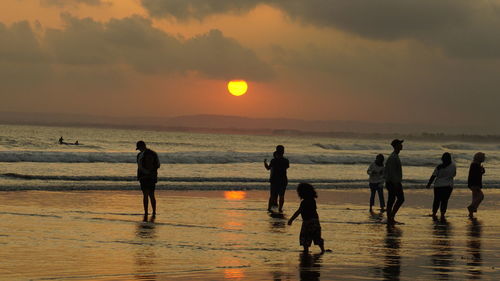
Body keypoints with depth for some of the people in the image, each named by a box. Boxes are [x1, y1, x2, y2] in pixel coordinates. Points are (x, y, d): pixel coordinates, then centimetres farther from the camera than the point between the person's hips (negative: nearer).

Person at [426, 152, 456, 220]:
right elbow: (454, 174, 14)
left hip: (438, 186, 0)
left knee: (437, 200, 13)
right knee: (444, 201, 4)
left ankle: (434, 214, 22)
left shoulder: (439, 167, -9)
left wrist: (429, 184, 5)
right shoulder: (453, 166, -4)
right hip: (448, 186, 0)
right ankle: (442, 215, -4)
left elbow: (433, 176, -6)